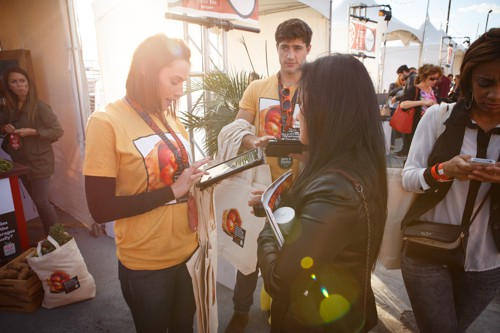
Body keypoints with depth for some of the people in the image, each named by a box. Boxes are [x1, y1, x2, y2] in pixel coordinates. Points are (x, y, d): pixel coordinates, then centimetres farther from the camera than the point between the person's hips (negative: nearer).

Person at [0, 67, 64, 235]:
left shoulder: (40, 107, -14)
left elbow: (58, 131, -16)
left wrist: (32, 131, -22)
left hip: (39, 162, -7)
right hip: (21, 162, 7)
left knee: (41, 201, -5)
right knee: (38, 201, 16)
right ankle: (49, 236, 30)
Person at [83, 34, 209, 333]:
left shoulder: (171, 119, 4)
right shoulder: (106, 123, -16)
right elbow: (101, 208, -19)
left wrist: (197, 177, -6)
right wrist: (173, 191, -24)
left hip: (188, 250, 6)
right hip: (146, 265, -6)